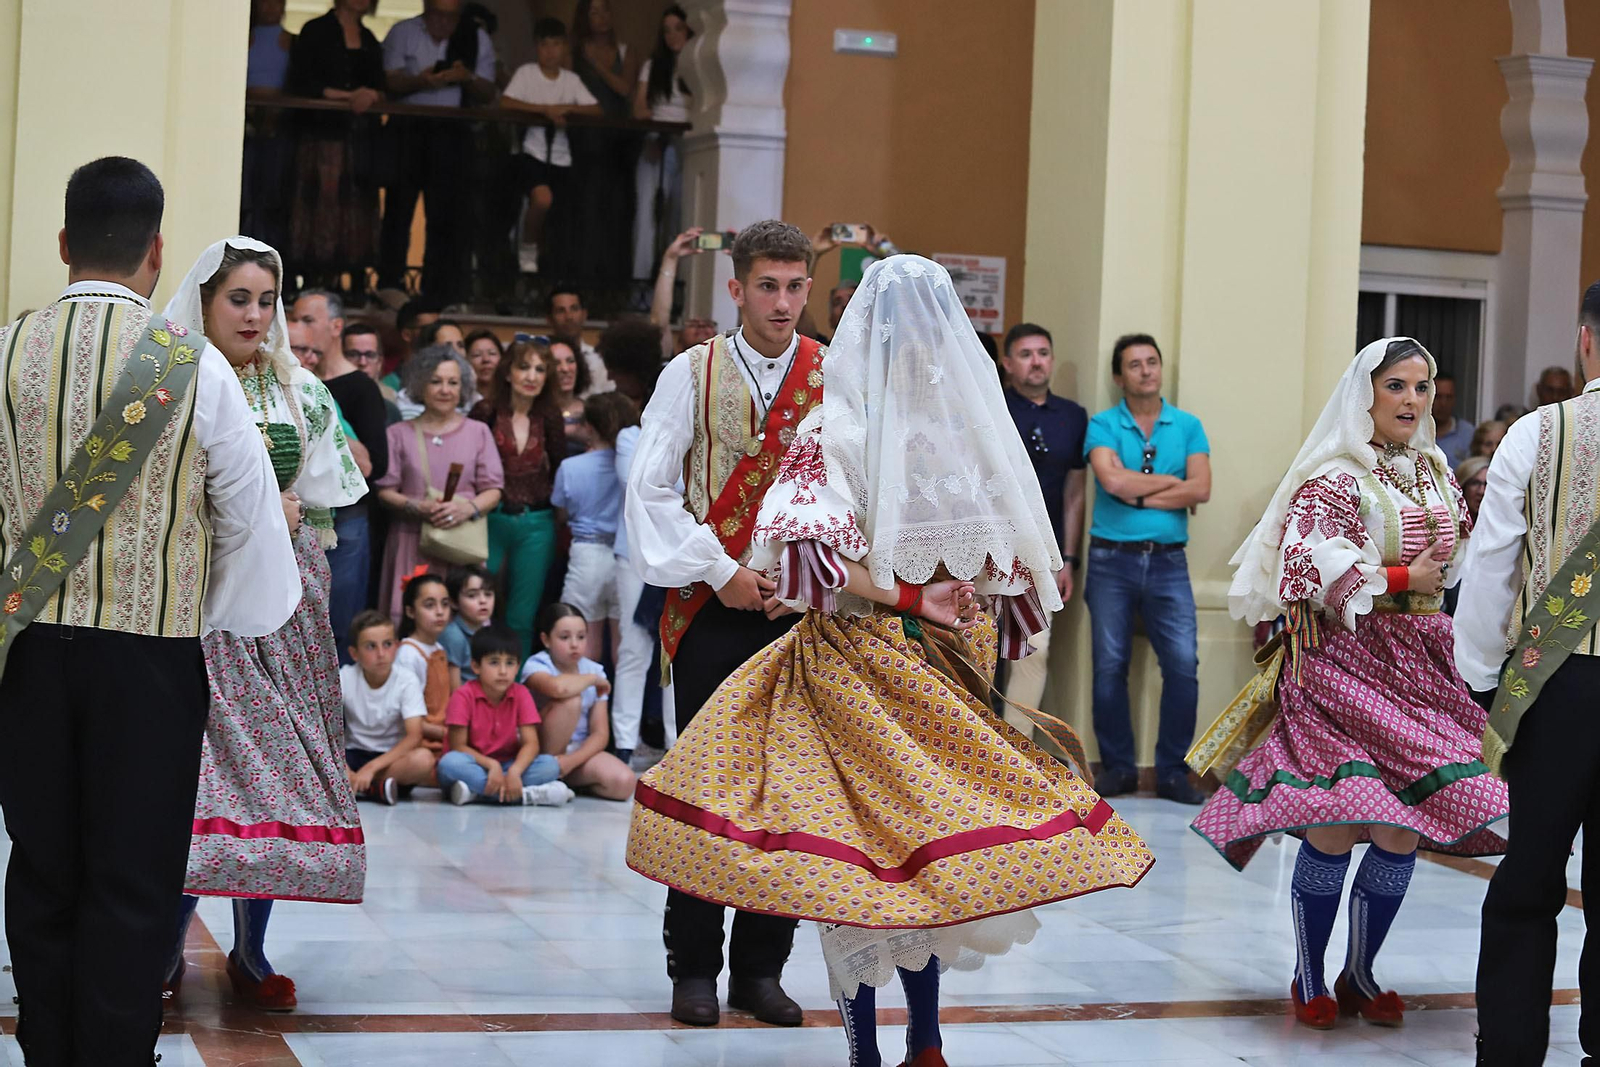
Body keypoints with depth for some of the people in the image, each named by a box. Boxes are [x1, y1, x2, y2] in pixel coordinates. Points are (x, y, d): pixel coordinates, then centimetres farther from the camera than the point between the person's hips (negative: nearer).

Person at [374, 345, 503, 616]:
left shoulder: (478, 432, 12)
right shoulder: (399, 434, 8)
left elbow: (493, 490, 7)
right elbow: (385, 491, 3)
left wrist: (468, 508, -13)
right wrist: (418, 508, -14)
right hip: (412, 543, -1)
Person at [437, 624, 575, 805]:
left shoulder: (521, 695, -3)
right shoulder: (464, 696, -11)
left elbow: (531, 743, -11)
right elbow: (458, 746, -14)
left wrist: (514, 771, -31)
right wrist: (491, 765, -28)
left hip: (507, 766, 3)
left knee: (550, 765, -22)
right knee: (450, 763, -36)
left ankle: (475, 791, -30)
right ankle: (525, 795, -37)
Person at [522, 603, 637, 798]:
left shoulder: (595, 670, 3)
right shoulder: (536, 665, -11)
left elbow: (600, 735, -2)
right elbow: (558, 687, -39)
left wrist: (571, 760, -21)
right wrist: (592, 679, -18)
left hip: (580, 752, 4)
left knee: (624, 783, -25)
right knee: (571, 699, -30)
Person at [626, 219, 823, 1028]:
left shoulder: (835, 377, 3)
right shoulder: (693, 374, 1)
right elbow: (651, 488, -2)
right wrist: (720, 571, -8)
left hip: (804, 607, 1)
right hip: (713, 606, -1)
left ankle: (761, 968, 14)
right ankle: (693, 967, 11)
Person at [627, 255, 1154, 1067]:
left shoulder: (835, 429, -10)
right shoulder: (974, 423, 0)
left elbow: (813, 547, -18)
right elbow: (1018, 556, 4)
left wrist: (905, 597, -10)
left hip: (857, 657, -3)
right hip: (951, 662, 4)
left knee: (860, 849, 3)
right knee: (920, 829, 14)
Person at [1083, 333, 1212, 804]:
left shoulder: (1188, 426, 8)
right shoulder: (1103, 425, 2)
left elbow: (1201, 489, -5)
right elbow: (1113, 481, -15)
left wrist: (1139, 494, -9)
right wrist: (1171, 482, -5)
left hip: (1168, 561, 1)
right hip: (1112, 558, -1)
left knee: (1182, 663, -7)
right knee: (1110, 666, 3)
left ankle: (1173, 770, 3)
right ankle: (1118, 766, 14)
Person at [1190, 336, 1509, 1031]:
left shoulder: (1435, 473, 15)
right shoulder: (1334, 477, -6)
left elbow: (1457, 556, 28)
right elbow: (1308, 567, -17)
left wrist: (1435, 578, 6)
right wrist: (1400, 578, -13)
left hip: (1418, 661, 6)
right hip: (1342, 660, -6)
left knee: (1405, 828, 2)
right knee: (1335, 824, -9)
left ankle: (1360, 974, 16)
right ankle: (1309, 979, 7)